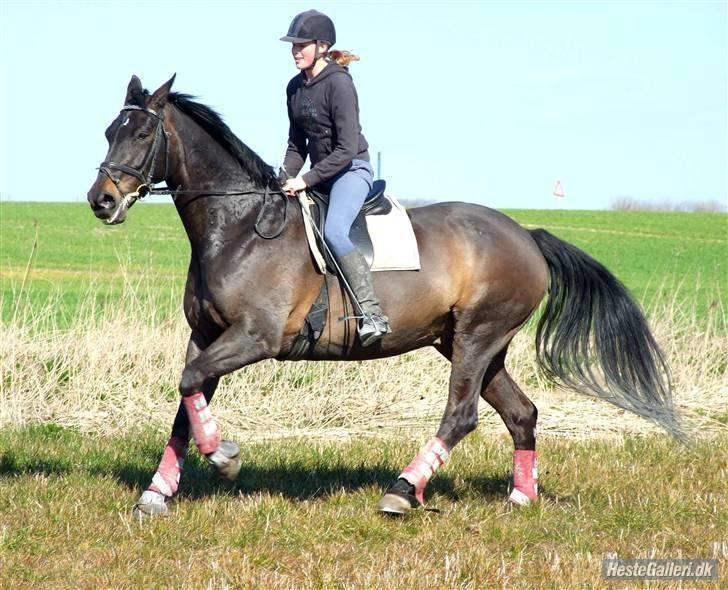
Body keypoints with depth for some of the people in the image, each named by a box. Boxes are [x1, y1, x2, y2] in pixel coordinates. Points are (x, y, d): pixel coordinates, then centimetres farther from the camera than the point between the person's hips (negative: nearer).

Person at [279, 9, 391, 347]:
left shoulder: (339, 84, -17)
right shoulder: (296, 87, 8)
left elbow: (347, 149, -20)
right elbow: (297, 144, 17)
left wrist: (306, 180, -21)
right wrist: (286, 177, 0)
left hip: (351, 170, -9)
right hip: (319, 174, 9)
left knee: (333, 232, -32)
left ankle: (373, 314, -36)